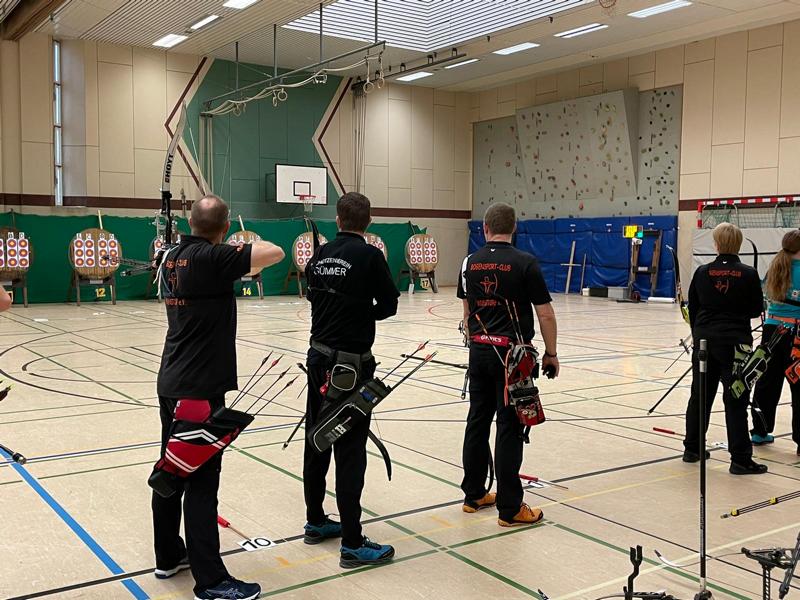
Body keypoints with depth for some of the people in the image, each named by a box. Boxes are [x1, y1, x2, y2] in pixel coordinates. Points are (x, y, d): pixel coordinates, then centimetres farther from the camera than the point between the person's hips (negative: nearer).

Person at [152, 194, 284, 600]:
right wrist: (248, 248, -1)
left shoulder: (174, 257, 8)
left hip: (171, 384, 9)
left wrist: (238, 260, 34)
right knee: (201, 482, -4)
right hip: (200, 389, -9)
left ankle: (169, 556, 31)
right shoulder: (212, 257, -16)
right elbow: (275, 253, -20)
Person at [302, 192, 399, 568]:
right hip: (351, 360, -7)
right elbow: (389, 306, -6)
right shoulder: (369, 256, -12)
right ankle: (352, 544, 1)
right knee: (350, 449, -4)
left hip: (319, 356, 7)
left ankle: (315, 522, 29)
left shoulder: (319, 255, 6)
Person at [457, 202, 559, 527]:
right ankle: (509, 508, 4)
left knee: (478, 421, 12)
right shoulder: (525, 263, -9)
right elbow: (545, 314, -9)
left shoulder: (470, 262, 5)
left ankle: (474, 495, 22)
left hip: (479, 350, 5)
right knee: (509, 427, -2)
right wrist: (551, 353, 2)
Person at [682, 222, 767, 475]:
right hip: (735, 342, -3)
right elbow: (756, 310, 0)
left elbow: (692, 309, 6)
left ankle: (692, 449, 24)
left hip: (705, 340, 3)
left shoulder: (702, 272, -1)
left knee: (700, 396, 14)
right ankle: (740, 460, 2)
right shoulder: (749, 274, -8)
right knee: (736, 400, 0)